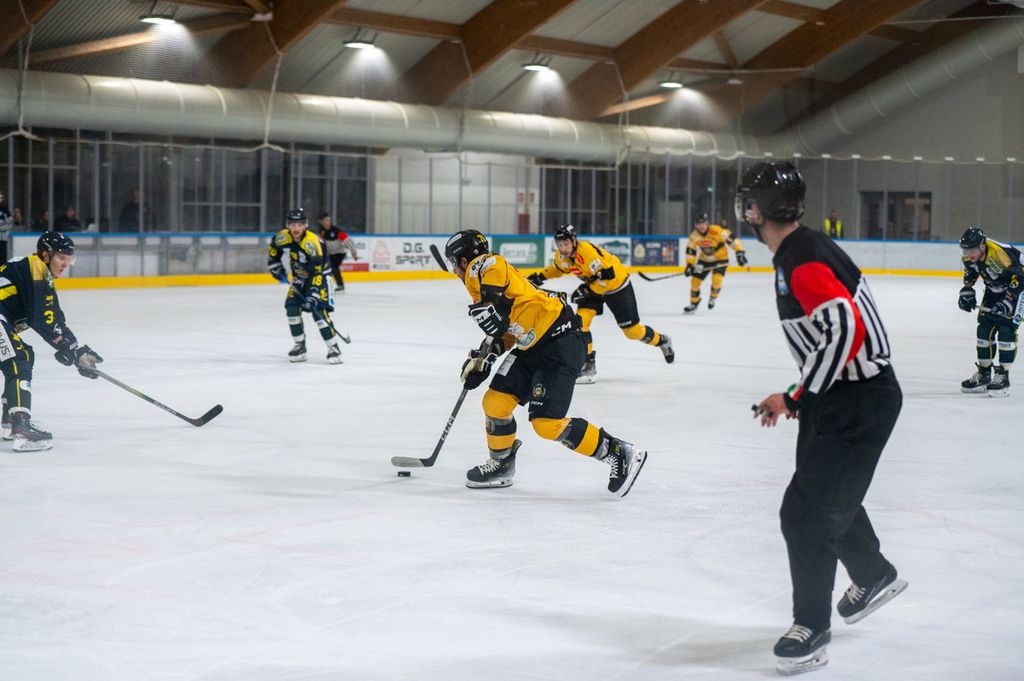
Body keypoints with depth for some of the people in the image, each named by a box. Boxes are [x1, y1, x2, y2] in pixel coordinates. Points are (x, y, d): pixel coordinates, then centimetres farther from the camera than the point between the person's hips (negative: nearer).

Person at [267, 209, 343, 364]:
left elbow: (317, 272, -32)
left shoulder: (313, 243, -32)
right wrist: (278, 271, 2)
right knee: (292, 308, -8)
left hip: (319, 275, -6)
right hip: (298, 277, 6)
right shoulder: (282, 237, -15)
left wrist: (313, 295, -36)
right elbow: (272, 253, 8)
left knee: (318, 310, -19)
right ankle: (300, 346, 6)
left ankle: (334, 347, -11)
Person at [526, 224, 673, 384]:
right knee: (581, 319, -13)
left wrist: (587, 290, -30)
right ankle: (588, 365, -6)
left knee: (632, 330, 2)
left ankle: (661, 341, 32)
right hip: (593, 286, 7)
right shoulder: (562, 256, -11)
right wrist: (539, 277, 1)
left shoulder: (588, 251, -36)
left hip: (617, 284, -7)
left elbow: (608, 276, -33)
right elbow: (558, 268, 13)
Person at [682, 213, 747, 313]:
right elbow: (690, 250, -4)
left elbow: (731, 239, -22)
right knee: (695, 280, -1)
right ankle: (693, 304, 20)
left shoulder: (717, 231, -28)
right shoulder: (694, 235, -15)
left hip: (721, 258, -4)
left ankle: (713, 298, 5)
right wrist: (689, 264, -9)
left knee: (717, 279, -25)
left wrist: (740, 252, -27)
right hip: (704, 259, 4)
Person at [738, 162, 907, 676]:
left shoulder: (802, 262, -23)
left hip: (859, 402, -11)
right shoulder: (801, 250, 9)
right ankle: (874, 577, 47)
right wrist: (802, 396, 17)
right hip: (842, 395, 11)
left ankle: (811, 629, 4)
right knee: (831, 496, 26)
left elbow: (845, 329, -33)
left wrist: (796, 398, -25)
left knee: (806, 512, -7)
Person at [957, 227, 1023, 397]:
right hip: (994, 288, 7)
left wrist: (1006, 302, -33)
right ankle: (984, 374, 14)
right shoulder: (970, 254, -14)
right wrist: (967, 291, -1)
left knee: (1006, 330, -16)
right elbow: (970, 271, 9)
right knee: (985, 328, 3)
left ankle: (1003, 377, -11)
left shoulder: (999, 254, -37)